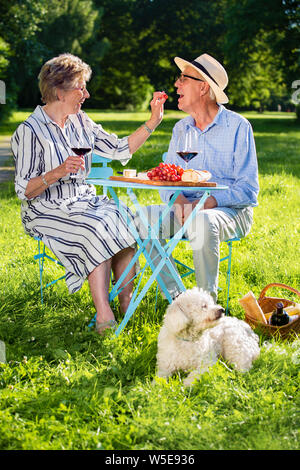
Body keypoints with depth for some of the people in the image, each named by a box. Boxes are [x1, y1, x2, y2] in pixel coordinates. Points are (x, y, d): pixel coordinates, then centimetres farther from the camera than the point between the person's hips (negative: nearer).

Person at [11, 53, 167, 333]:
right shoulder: (30, 131, -10)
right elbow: (24, 190, -13)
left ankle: (127, 302, -20)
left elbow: (120, 150, 11)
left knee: (124, 219, -22)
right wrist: (58, 172, -28)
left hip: (84, 201, 6)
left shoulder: (80, 122, 11)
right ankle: (104, 315, -34)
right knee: (98, 227, -32)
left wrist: (153, 122, 6)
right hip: (47, 211, -6)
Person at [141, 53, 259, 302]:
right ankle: (175, 297, -13)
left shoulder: (238, 126, -7)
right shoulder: (181, 128, 11)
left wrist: (205, 204, -25)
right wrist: (179, 200, -14)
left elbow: (247, 189, -11)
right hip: (188, 207, 6)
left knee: (202, 222, -39)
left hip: (232, 211, -5)